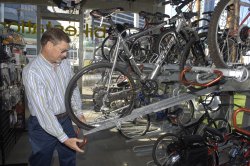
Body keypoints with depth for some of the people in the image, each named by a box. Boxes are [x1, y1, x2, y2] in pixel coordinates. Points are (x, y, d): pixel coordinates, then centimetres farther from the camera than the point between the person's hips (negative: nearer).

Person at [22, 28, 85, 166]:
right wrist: (64, 138, -26)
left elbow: (73, 89, 10)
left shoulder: (65, 63, -1)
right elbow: (42, 110, -26)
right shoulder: (32, 71, -22)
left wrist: (79, 113, 1)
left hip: (66, 120, 6)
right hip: (43, 125, -5)